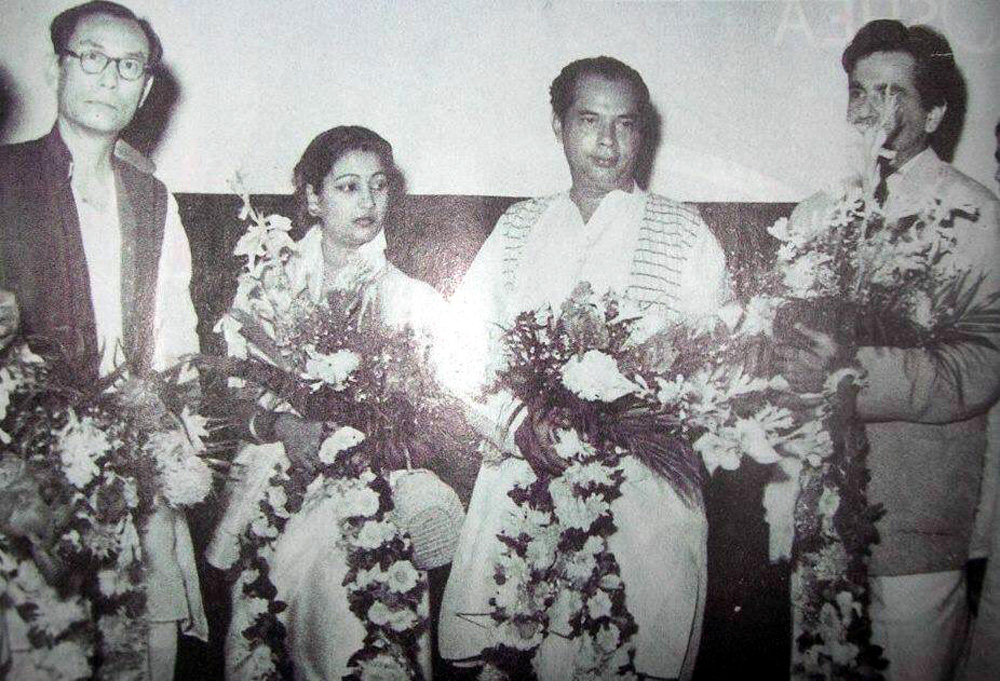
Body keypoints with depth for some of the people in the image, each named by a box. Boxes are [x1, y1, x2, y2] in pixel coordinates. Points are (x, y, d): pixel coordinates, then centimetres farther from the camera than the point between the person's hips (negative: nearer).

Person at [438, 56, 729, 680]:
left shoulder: (683, 232, 7)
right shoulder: (518, 227, 15)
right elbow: (466, 336, 6)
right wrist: (517, 421, -12)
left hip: (638, 484, -2)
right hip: (520, 473, 2)